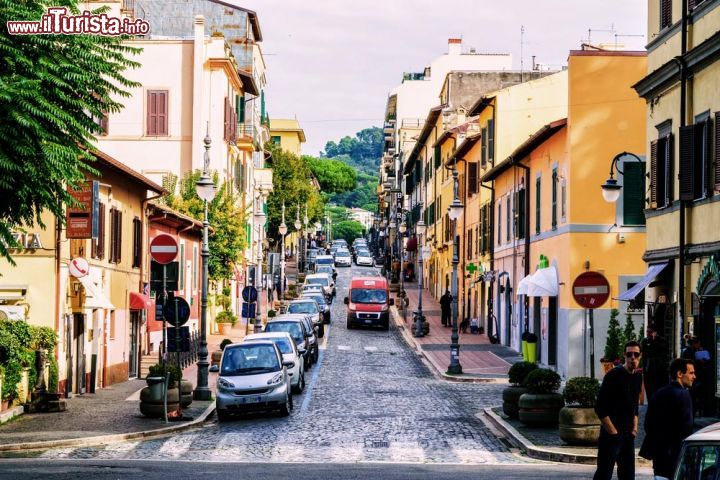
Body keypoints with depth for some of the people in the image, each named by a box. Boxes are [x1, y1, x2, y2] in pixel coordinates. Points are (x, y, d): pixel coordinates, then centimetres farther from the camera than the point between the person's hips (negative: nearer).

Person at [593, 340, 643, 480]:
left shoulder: (638, 377, 10)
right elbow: (600, 408, -15)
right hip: (610, 435, -8)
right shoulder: (614, 375, -13)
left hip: (628, 435, 8)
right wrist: (613, 432, -15)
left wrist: (634, 428, 11)